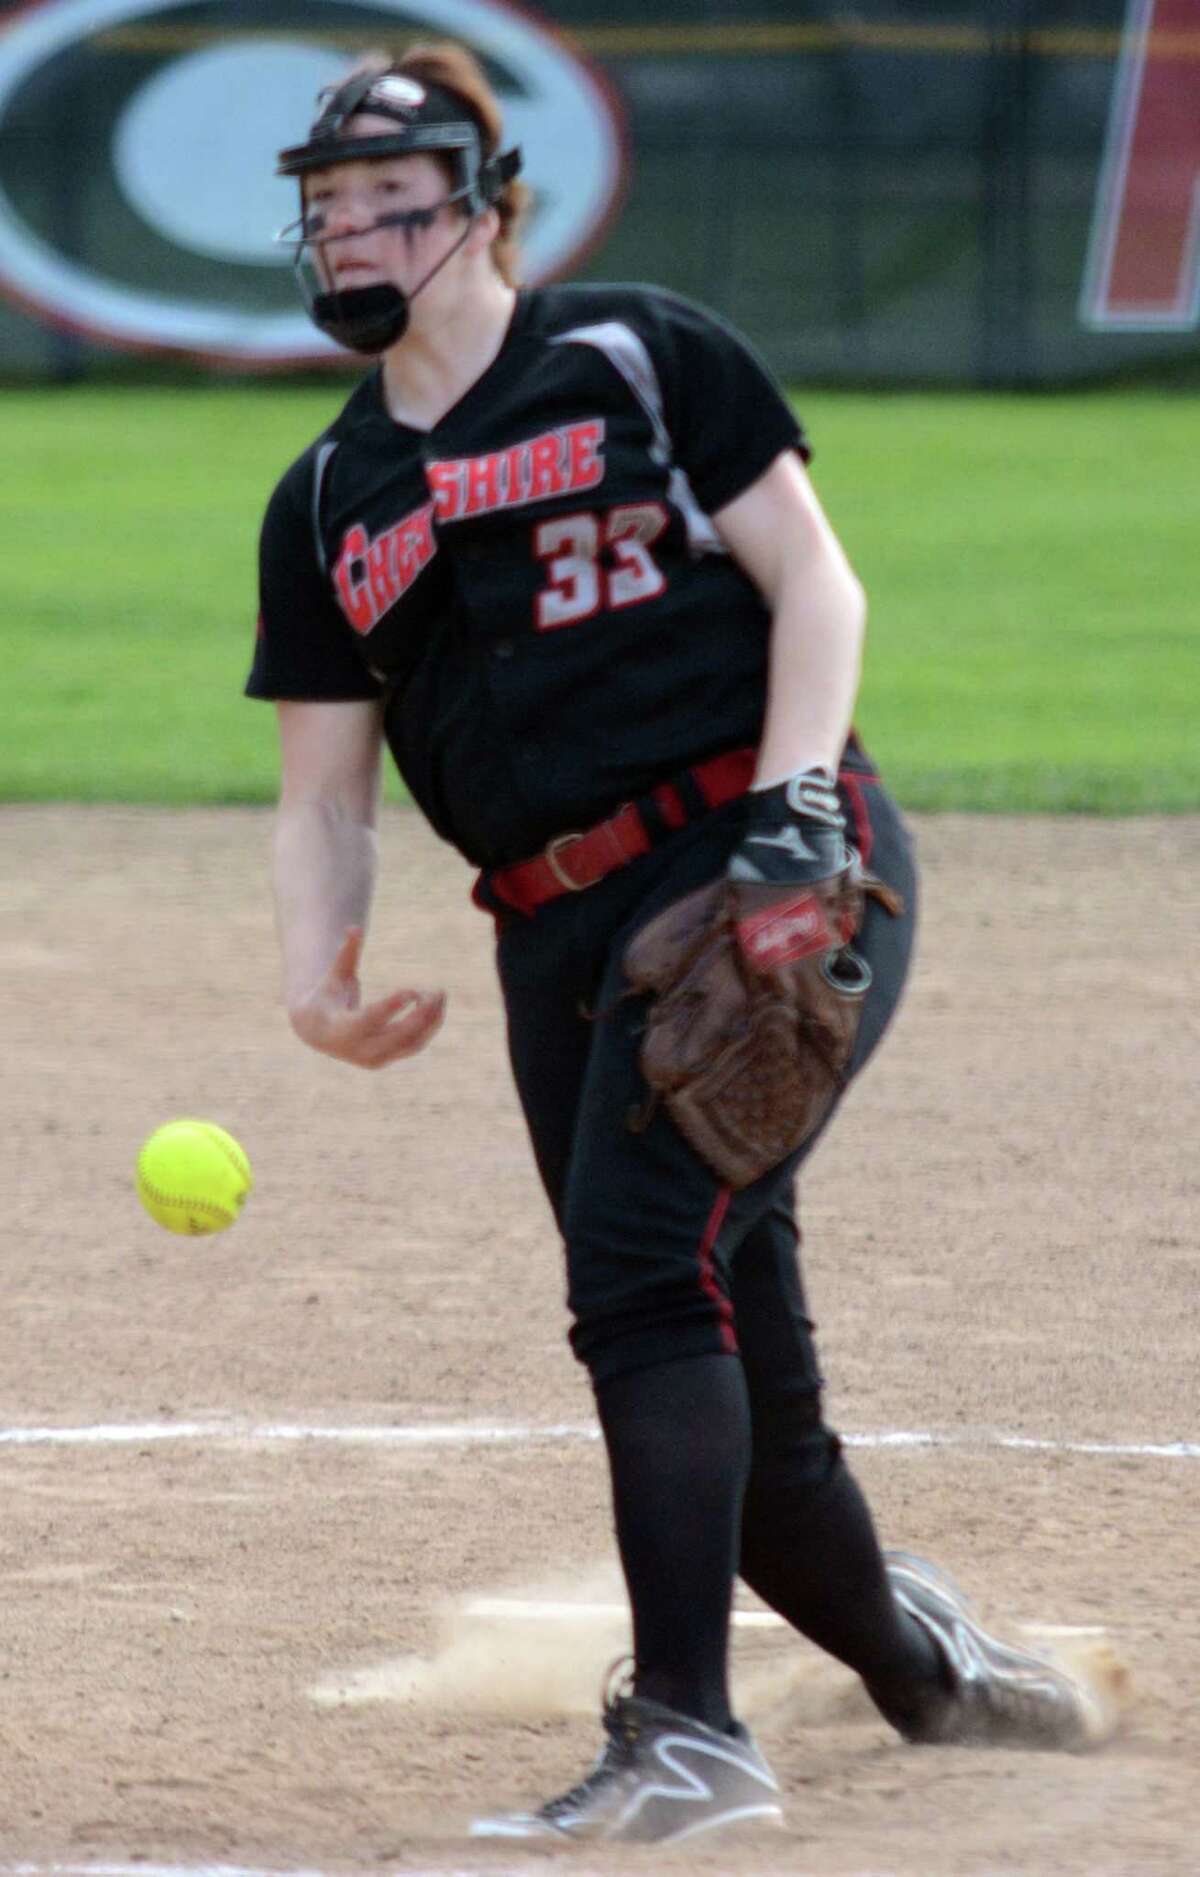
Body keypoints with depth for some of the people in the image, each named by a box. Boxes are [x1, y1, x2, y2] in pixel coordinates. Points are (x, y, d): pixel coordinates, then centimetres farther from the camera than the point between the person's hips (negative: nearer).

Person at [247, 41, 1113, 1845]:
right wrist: (319, 971, -5)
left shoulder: (642, 358, 4)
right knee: (736, 1382, 5)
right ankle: (909, 1651, 31)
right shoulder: (330, 502, 17)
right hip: (559, 935, 6)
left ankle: (691, 1733, -26)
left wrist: (795, 806, -15)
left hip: (770, 871, -5)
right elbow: (325, 794, 14)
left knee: (645, 1263, -23)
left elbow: (813, 583, 0)